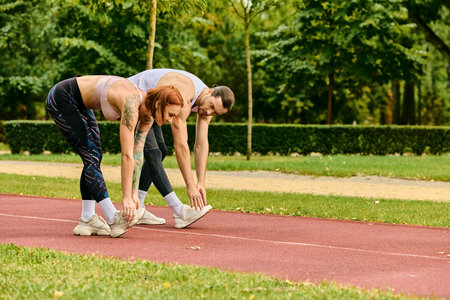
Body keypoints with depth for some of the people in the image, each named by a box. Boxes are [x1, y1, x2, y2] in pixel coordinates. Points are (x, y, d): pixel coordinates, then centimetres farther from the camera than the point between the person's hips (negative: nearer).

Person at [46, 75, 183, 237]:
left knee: (94, 158, 4)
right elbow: (127, 155, -32)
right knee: (91, 158, -11)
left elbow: (138, 154, -3)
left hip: (79, 104, 9)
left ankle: (87, 220, 4)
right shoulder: (131, 105, -32)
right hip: (60, 99, -9)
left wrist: (134, 193, -5)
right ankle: (114, 219, -9)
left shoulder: (147, 116, -6)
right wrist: (127, 197, -30)